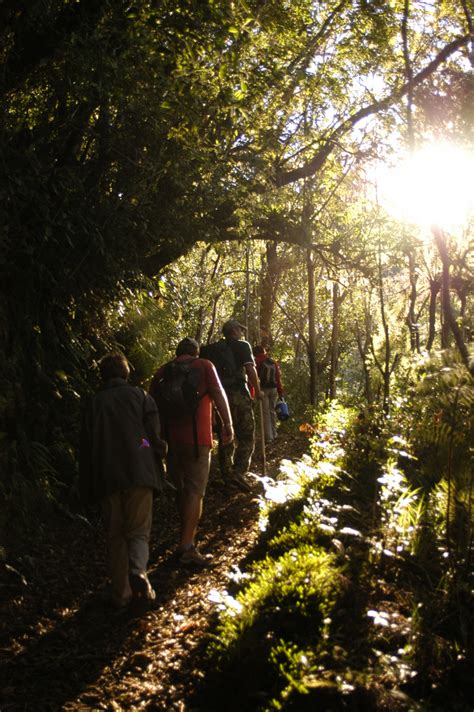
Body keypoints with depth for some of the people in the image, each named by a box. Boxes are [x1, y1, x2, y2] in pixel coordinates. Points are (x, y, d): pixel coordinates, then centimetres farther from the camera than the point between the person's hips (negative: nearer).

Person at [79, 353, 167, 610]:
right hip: (138, 473, -1)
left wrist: (87, 490, 13)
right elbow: (154, 435, -2)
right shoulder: (140, 396, 5)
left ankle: (121, 592, 10)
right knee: (138, 530, 4)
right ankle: (138, 570, -24)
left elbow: (86, 446, 9)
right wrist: (159, 455, 18)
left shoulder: (93, 403, 10)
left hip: (105, 479, 2)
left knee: (115, 535, 11)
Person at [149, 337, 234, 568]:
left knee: (180, 489, 17)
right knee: (195, 491, -4)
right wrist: (227, 423, -4)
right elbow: (218, 394, -8)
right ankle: (187, 547, -12)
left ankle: (188, 538, 29)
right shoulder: (204, 366, 2)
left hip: (170, 438, 4)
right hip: (197, 438, -4)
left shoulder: (162, 372, 10)